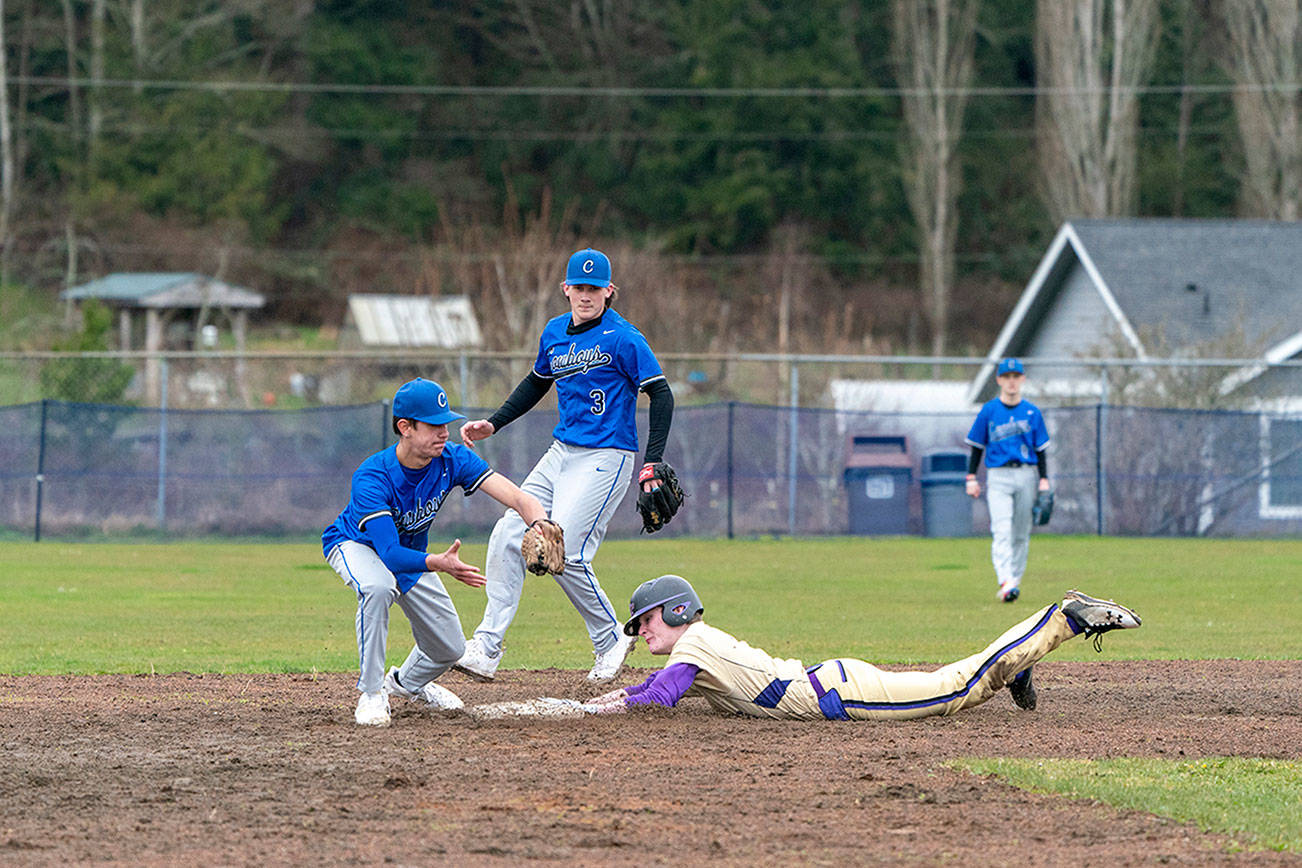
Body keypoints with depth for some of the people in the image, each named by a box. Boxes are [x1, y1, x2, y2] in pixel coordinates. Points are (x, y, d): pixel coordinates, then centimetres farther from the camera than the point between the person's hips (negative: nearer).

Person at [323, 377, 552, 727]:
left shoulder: (452, 459, -26)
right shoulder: (372, 479, -39)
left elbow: (518, 497, -34)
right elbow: (390, 554, -46)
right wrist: (439, 564, -63)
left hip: (411, 552, 5)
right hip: (356, 544, -5)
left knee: (450, 648, 5)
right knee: (378, 587, -40)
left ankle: (407, 682, 42)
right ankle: (371, 692, -22)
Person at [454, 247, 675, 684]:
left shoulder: (623, 337, -12)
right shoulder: (555, 332, 11)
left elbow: (661, 394, -13)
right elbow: (536, 383, 28)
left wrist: (652, 463, -20)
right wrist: (493, 424, 18)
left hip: (606, 458, -8)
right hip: (561, 452, 8)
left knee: (565, 554, -17)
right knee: (507, 538, -2)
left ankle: (611, 640, 5)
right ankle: (486, 649, 0)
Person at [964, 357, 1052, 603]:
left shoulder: (1033, 413, 8)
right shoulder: (989, 411, 4)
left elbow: (1041, 449, 10)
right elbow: (976, 446, 8)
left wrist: (1044, 479, -1)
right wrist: (971, 477, 1)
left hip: (1026, 475, 2)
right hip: (998, 476, -2)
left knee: (1021, 533, 6)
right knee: (1002, 531, -15)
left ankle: (1015, 580, 16)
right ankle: (1005, 582, -26)